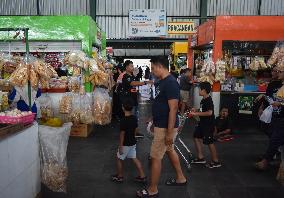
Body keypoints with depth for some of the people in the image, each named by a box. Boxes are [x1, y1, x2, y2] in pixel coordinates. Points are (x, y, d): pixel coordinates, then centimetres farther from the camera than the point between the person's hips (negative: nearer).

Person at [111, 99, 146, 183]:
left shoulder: (123, 121, -23)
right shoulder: (134, 118, -2)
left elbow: (122, 134, -20)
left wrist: (120, 146, -14)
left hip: (125, 144, -7)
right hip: (133, 142, 7)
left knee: (119, 159, 12)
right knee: (134, 158, 15)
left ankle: (119, 176, 24)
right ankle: (142, 176, 16)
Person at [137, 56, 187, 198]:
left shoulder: (171, 83, -22)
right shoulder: (161, 82, 7)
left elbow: (173, 108, -25)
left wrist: (169, 132, -25)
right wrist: (154, 120, 20)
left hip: (165, 127, -10)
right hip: (161, 124, 10)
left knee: (155, 157, 0)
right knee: (169, 150, 23)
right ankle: (180, 178, 40)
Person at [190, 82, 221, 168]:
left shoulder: (208, 100, -20)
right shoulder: (203, 100, 8)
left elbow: (209, 112, -31)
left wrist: (196, 114, -28)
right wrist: (195, 111, 7)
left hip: (208, 125, -10)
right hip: (202, 123, 10)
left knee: (209, 142, -2)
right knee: (197, 137, 14)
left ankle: (216, 162, 12)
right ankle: (200, 157, 24)